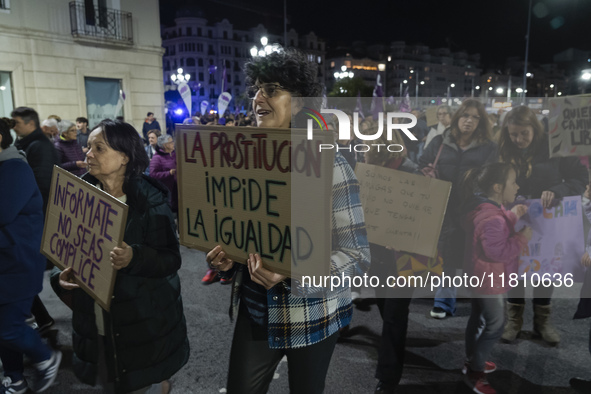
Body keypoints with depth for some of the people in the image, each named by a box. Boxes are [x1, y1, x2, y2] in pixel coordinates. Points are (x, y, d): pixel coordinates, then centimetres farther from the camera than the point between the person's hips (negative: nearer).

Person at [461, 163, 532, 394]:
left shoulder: (487, 207, 4)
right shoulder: (491, 218, -30)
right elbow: (499, 252, -29)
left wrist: (513, 215, 7)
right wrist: (523, 237, -21)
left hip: (481, 277, 11)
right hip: (489, 280, -11)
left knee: (479, 320, 22)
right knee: (495, 326, 2)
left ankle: (472, 361, 39)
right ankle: (474, 373, 14)